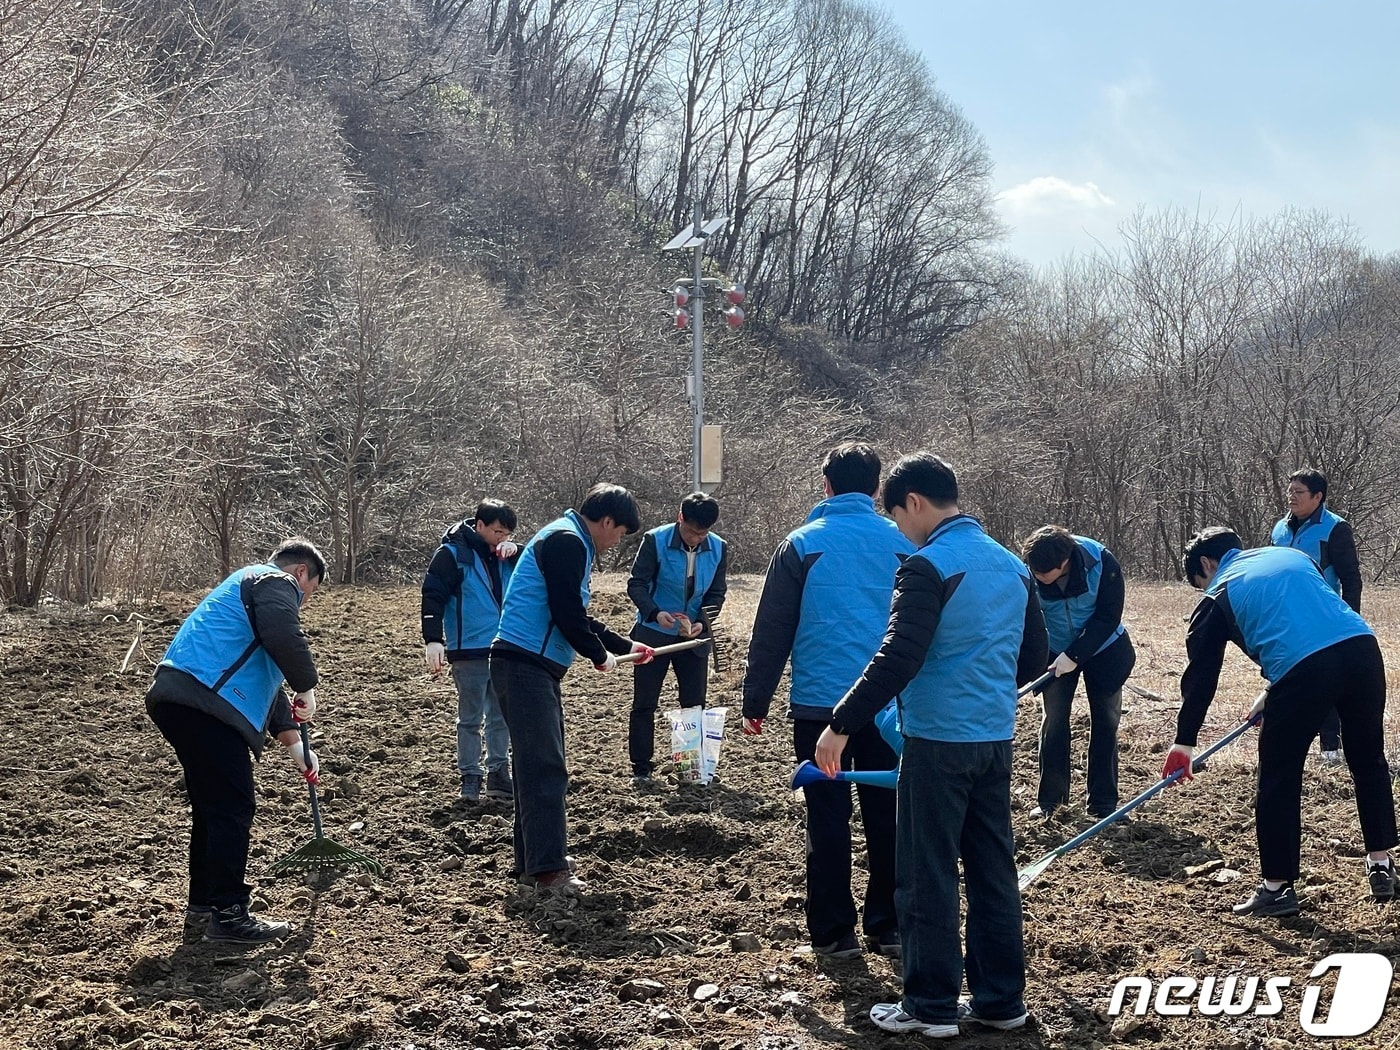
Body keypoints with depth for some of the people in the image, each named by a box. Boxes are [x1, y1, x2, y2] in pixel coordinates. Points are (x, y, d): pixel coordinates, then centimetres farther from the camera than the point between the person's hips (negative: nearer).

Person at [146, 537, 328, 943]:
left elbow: (266, 681, 34)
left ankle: (202, 906, 26)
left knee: (213, 805, 19)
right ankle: (227, 914, -4)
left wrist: (294, 744, 31)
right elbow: (285, 640, -19)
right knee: (233, 807, -6)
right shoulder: (277, 582, 2)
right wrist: (306, 688, -3)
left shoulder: (251, 583, 34)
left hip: (176, 697, 11)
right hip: (202, 700, -11)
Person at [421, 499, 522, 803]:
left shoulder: (503, 554, 8)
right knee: (470, 718, 2)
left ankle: (498, 774, 21)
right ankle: (470, 777, 10)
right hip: (469, 652, -6)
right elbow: (433, 595, -13)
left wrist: (517, 553, -11)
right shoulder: (452, 553, -9)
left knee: (501, 717, 12)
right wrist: (433, 640, -21)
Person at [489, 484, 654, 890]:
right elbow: (566, 614, -18)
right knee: (545, 767, -11)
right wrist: (600, 655, -3)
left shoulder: (568, 542, 21)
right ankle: (548, 868, -11)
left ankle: (531, 861, 21)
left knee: (539, 765, 14)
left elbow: (576, 615, 29)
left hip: (533, 668, 11)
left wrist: (625, 645, 33)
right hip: (525, 666, -11)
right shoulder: (567, 542, -12)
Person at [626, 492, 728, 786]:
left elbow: (716, 593, 1)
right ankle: (640, 768, 10)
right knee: (644, 704, 2)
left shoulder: (719, 548, -6)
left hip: (693, 637, 3)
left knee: (695, 705, 7)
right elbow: (636, 584, -14)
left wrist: (702, 622, -17)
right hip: (654, 633, -3)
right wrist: (655, 613, -31)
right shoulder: (656, 541, -16)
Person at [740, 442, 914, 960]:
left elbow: (772, 631, -3)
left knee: (829, 819, 5)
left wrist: (755, 701, 5)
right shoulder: (902, 544, 4)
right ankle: (888, 926, 16)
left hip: (820, 703, -2)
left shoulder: (802, 545, -4)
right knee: (886, 815, 11)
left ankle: (834, 931, 8)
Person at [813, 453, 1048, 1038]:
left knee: (928, 877, 2)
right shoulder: (1010, 564, 10)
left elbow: (897, 659, -22)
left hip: (939, 741, -8)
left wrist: (842, 723, -18)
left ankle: (932, 1007, 7)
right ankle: (1001, 1000, 19)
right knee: (993, 871, 13)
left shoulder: (929, 566, -14)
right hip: (997, 739, 8)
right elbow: (1036, 655, 17)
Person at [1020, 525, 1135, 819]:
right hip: (1056, 652, 1)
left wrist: (1075, 655, -26)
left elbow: (1108, 617, -23)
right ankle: (1049, 798, 12)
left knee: (1106, 722, 3)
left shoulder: (1102, 562, -30)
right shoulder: (1028, 573, -27)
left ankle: (1103, 802, 12)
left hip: (1102, 648, -1)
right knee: (1053, 720, 0)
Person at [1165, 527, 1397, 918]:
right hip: (1362, 648, 5)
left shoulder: (1218, 597, 14)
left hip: (1301, 672, -5)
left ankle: (1277, 888, 15)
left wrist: (1184, 742, 20)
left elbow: (1200, 675, 14)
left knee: (1279, 782, 9)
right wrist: (1274, 692, 33)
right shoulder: (1293, 555, 28)